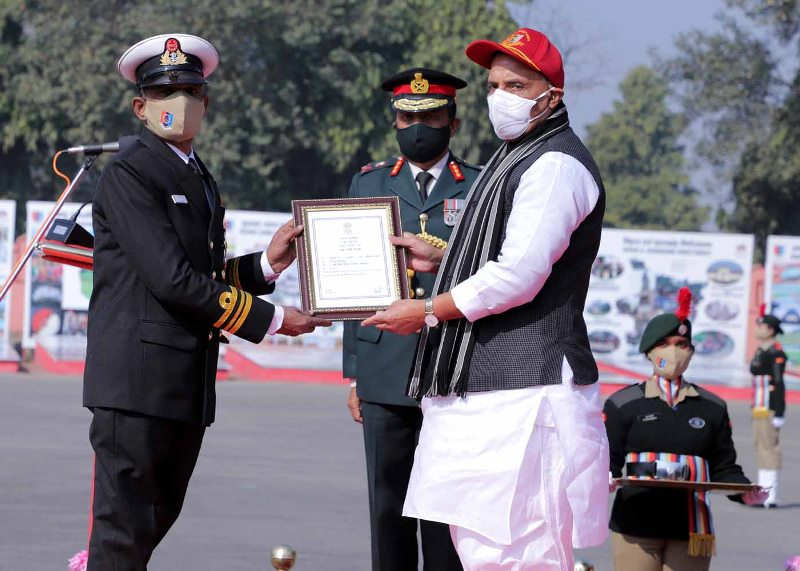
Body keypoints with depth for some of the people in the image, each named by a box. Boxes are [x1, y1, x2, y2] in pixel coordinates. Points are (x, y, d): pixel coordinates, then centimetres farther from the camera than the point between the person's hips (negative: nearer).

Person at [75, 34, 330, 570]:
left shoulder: (200, 180, 19)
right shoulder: (128, 175, -10)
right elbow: (171, 280, -17)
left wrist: (267, 263, 4)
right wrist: (270, 320, -13)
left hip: (188, 388, 9)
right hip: (138, 380, -9)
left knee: (157, 520, 14)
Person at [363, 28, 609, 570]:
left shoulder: (556, 165, -12)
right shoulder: (514, 158, 22)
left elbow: (518, 276, -19)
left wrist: (428, 311, -10)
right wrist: (439, 259, 18)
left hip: (523, 387, -11)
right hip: (484, 382, 11)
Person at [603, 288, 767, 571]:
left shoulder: (712, 407, 13)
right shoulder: (623, 404, 7)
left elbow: (724, 468, 12)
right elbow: (609, 461, 3)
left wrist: (744, 492, -8)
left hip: (691, 528, 2)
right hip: (636, 526, -2)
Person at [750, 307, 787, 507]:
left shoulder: (776, 354, -14)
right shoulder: (760, 351, 15)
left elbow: (779, 384, -18)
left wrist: (779, 415, -21)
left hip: (770, 409, -10)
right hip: (760, 408, 10)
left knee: (770, 447, -8)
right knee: (761, 448, 11)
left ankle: (771, 498, -7)